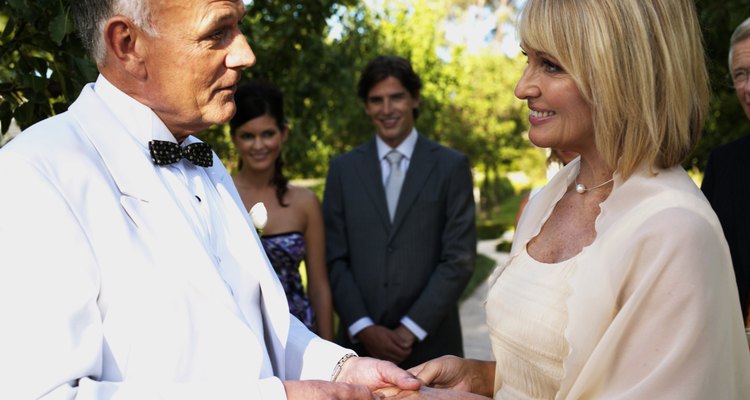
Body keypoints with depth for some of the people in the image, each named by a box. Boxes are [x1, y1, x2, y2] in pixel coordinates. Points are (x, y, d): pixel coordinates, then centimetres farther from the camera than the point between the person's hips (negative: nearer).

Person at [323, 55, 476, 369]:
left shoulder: (451, 166, 0)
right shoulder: (343, 169, 6)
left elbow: (459, 259, -5)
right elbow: (334, 258, 2)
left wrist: (411, 329, -10)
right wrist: (363, 328, -8)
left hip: (430, 343, -1)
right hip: (361, 341, 1)